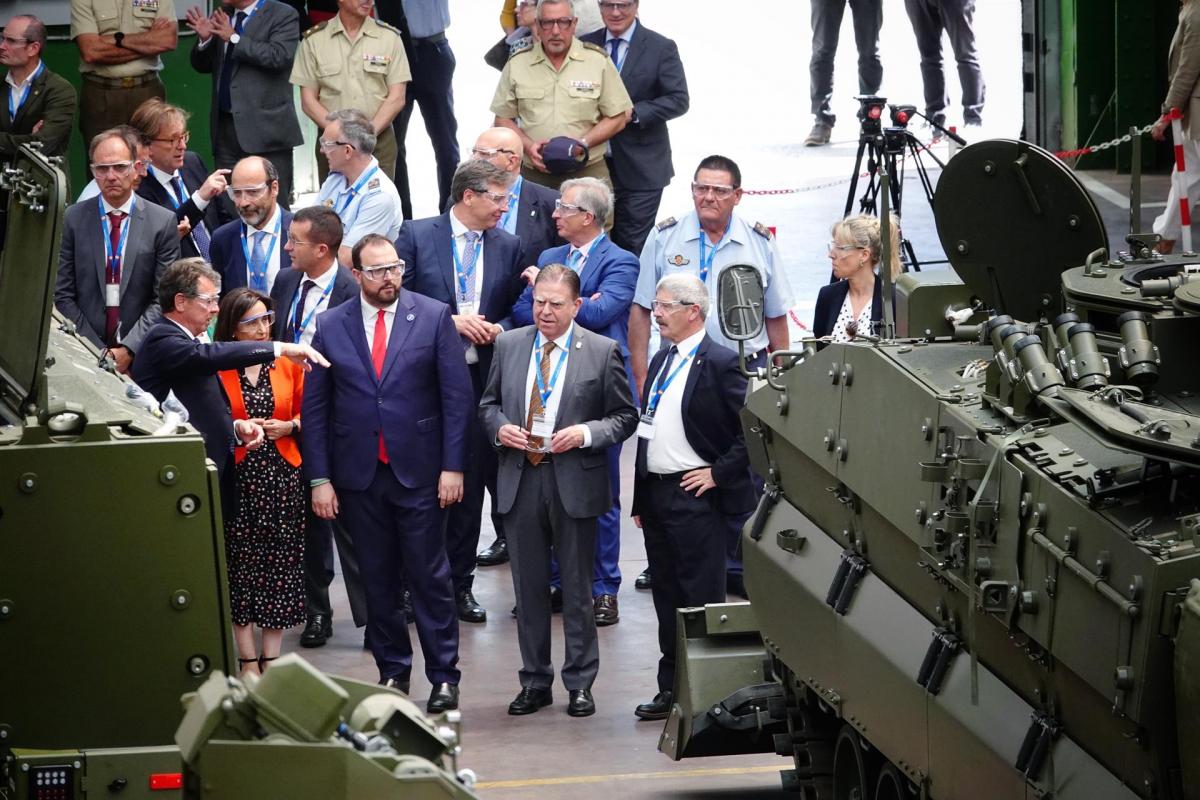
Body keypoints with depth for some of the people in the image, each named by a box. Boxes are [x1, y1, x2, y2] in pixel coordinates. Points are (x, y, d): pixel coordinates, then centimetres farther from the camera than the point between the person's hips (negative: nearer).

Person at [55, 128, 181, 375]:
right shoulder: (72, 219, 5)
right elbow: (63, 295, 3)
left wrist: (128, 350, -10)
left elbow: (163, 298, 0)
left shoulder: (163, 222, 2)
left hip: (141, 355, 0)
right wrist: (97, 352, -7)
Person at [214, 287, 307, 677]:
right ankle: (247, 660, 8)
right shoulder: (216, 369, -3)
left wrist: (288, 426, -6)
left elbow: (305, 411, 14)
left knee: (280, 565, 3)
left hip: (282, 476, 2)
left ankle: (271, 658, 11)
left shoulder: (288, 363, 6)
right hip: (236, 478, -2)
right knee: (241, 566, -1)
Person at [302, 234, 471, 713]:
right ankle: (392, 671, 20)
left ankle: (444, 677, 7)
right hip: (359, 474, 2)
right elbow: (314, 407, 5)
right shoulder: (331, 327, 3)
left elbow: (457, 394, -2)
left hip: (418, 471, -2)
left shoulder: (433, 317, -1)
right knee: (377, 579, 9)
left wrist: (453, 466, -7)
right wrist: (319, 478, -1)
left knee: (430, 577, 0)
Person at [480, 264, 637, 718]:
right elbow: (489, 403, 15)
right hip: (521, 480, 3)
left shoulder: (602, 352, -3)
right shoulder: (509, 345, 7)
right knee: (528, 587, 10)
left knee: (577, 590, 6)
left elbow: (625, 417, 0)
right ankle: (535, 682, 20)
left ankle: (580, 684, 16)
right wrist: (499, 427, -6)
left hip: (575, 483, -3)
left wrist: (586, 433, -16)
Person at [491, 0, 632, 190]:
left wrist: (583, 143, -10)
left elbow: (617, 118, 4)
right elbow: (503, 119, 11)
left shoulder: (598, 60, 2)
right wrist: (528, 146, -7)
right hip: (534, 175, 1)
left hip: (588, 174, -1)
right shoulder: (517, 64, 6)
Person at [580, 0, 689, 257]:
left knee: (633, 246, -1)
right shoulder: (586, 45, 7)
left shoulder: (660, 48, -3)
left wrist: (632, 113, -17)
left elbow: (678, 100, -7)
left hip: (640, 168, -4)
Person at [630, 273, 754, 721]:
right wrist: (640, 498, 16)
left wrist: (719, 472, -14)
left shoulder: (719, 363, -11)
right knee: (666, 595, 13)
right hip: (655, 494, 8)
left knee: (701, 598, -3)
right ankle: (671, 688, 21)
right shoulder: (661, 361, 15)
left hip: (695, 497, -8)